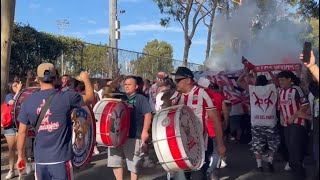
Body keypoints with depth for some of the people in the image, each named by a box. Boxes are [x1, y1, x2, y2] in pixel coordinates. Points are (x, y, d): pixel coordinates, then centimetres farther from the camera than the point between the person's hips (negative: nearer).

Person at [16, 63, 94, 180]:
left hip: (40, 158, 3)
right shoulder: (66, 96, -10)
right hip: (61, 158, -3)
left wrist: (20, 155, 17)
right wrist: (86, 79, 24)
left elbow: (22, 132, 3)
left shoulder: (28, 101, -1)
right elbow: (90, 98, 7)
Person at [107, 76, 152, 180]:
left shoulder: (141, 98, 0)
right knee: (115, 162, 10)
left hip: (134, 136, -5)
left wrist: (145, 131, -20)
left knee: (134, 164, 5)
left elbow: (148, 114, -10)